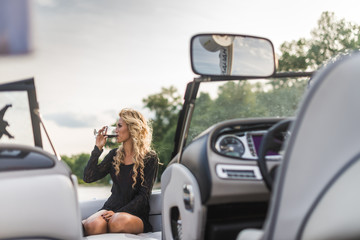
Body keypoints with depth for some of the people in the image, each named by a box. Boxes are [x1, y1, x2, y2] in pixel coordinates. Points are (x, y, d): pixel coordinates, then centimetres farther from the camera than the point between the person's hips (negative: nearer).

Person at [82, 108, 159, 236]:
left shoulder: (150, 158, -2)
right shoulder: (115, 155, 13)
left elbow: (143, 195, -7)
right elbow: (88, 177, 6)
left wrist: (118, 213, -17)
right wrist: (98, 148, 1)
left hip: (135, 214, -1)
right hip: (111, 207, 1)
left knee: (119, 221, -38)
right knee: (93, 225, -37)